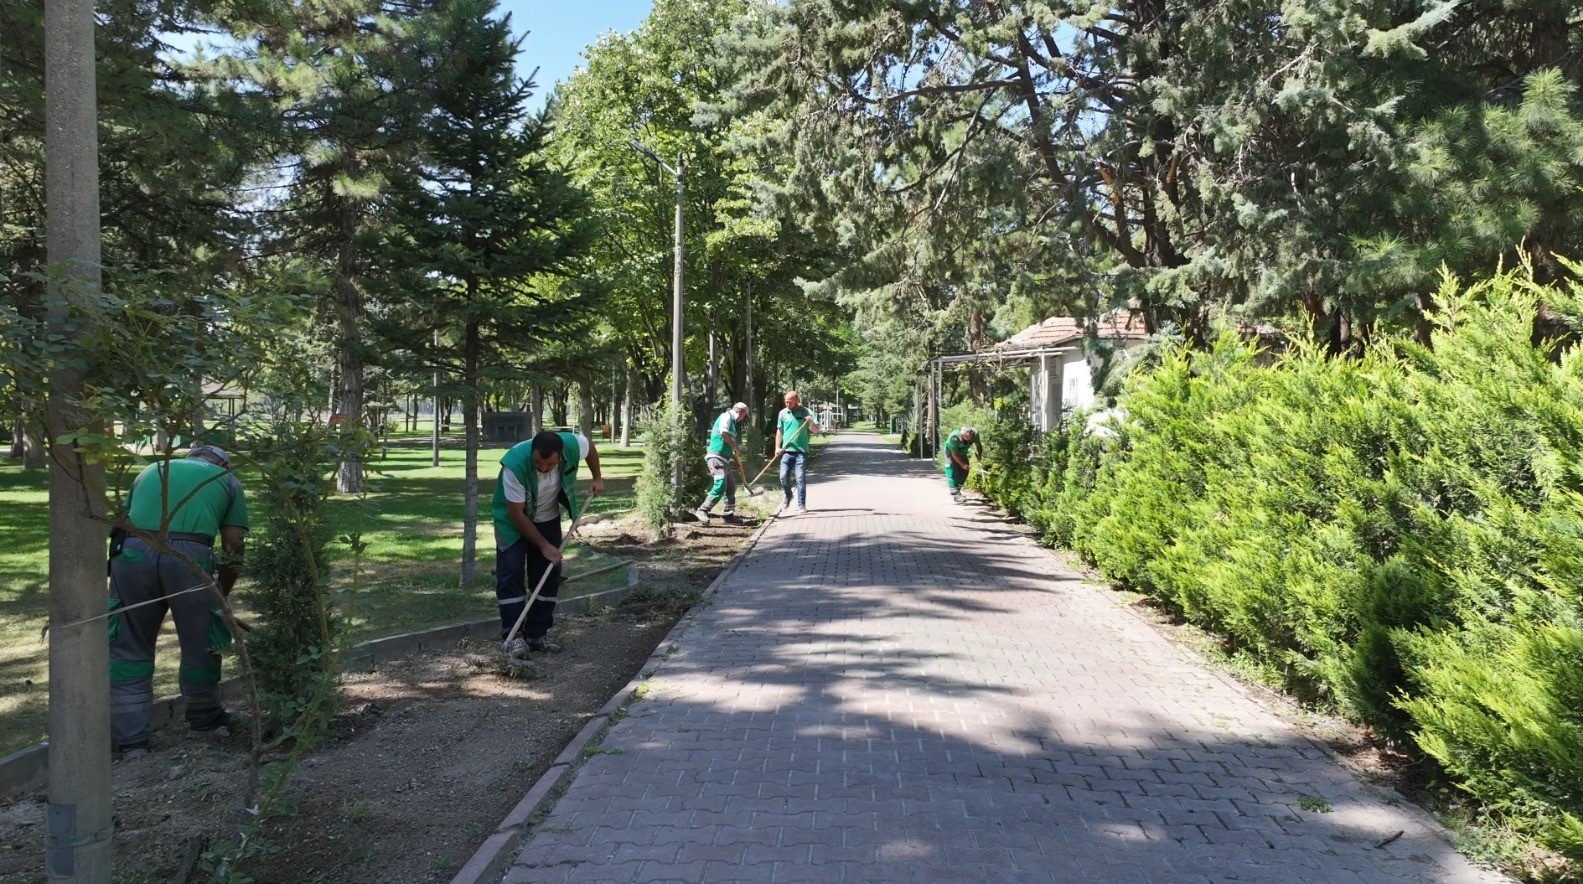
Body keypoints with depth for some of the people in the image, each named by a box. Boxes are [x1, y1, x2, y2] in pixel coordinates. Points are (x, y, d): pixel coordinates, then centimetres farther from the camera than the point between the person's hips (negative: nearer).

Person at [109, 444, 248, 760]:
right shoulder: (227, 480, 25)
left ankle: (131, 743, 17)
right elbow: (234, 547, 17)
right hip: (189, 556, -3)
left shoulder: (150, 470, 33)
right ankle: (204, 722, 31)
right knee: (200, 646, 15)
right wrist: (221, 596, 28)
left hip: (133, 553, 3)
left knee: (129, 650, 15)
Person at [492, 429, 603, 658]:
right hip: (513, 521, -4)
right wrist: (544, 545, -23)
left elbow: (590, 446, -1)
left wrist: (596, 477, -2)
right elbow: (517, 515, -28)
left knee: (549, 575, 2)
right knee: (511, 573, -13)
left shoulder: (572, 445, -29)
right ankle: (512, 636, -8)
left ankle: (537, 634, 10)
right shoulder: (515, 465, -38)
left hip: (548, 518, 4)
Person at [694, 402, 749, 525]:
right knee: (720, 485, -20)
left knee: (731, 486, 13)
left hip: (724, 459, 10)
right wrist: (736, 447, -16)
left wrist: (739, 464, 31)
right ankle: (702, 511, -20)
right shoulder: (726, 416, -3)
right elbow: (723, 432, -24)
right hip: (716, 456, -10)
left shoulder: (733, 423, 26)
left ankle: (728, 514, 19)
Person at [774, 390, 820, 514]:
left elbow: (816, 431, -3)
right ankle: (788, 497, 28)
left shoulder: (806, 413, -2)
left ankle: (801, 504, 0)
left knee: (800, 478, -5)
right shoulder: (783, 413, 5)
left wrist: (811, 423, -24)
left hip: (801, 451, -3)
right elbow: (779, 431, 12)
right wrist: (777, 447, 4)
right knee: (784, 477, 2)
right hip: (786, 451, 3)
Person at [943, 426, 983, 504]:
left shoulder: (975, 434, -26)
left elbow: (978, 445, -6)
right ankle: (954, 494, -20)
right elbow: (954, 454, -31)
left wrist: (980, 456, -16)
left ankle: (957, 490, 23)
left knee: (964, 471, 5)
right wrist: (962, 464, -34)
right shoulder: (954, 438, -40)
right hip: (951, 451, -6)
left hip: (962, 453, 6)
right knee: (952, 472, -17)